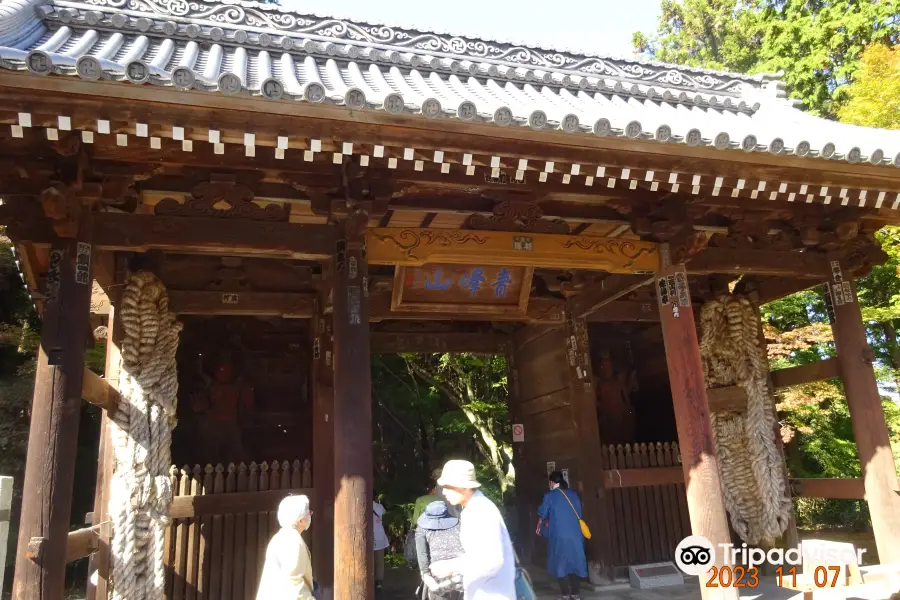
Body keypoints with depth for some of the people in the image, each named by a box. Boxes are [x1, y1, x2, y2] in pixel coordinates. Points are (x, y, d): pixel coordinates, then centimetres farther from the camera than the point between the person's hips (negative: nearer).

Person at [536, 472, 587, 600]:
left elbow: (542, 514, 8)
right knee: (574, 563, 13)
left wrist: (539, 525, 28)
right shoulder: (573, 494, 8)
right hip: (576, 535, 4)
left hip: (560, 536, -4)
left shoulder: (550, 495, -3)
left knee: (560, 564, 6)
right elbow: (579, 512, 15)